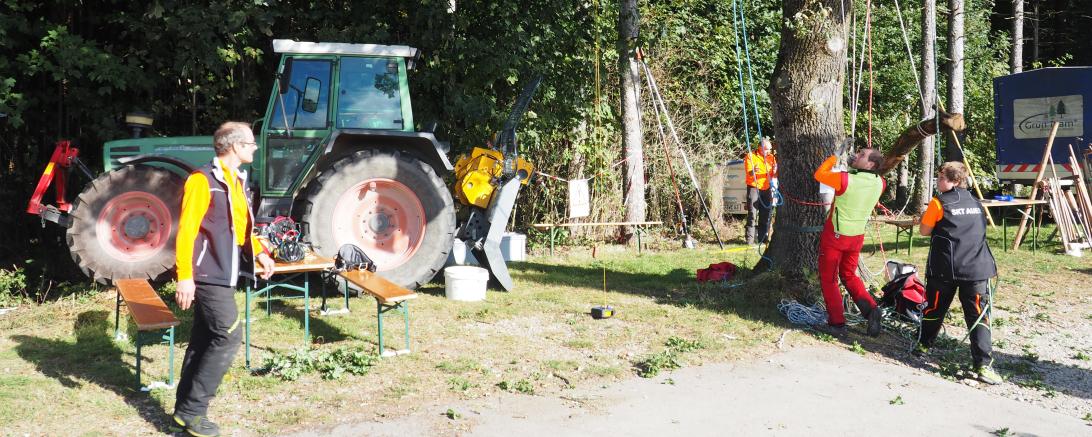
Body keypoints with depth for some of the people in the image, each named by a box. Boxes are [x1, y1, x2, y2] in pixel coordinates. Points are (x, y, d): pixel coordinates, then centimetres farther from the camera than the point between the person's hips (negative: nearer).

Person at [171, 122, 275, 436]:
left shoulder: (237, 181, 15)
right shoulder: (203, 180, -14)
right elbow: (186, 230, -18)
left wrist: (260, 253, 13)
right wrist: (184, 276, -23)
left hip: (224, 275, 9)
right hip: (208, 275, -9)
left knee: (204, 340, 11)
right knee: (228, 336, -12)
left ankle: (185, 412, 17)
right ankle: (192, 411, -5)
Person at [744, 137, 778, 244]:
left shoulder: (771, 157, 13)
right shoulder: (751, 156, -2)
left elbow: (774, 175, 11)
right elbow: (749, 173, -11)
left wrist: (775, 171, -12)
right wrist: (753, 171, -32)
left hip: (767, 188, 5)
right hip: (754, 187, -5)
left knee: (766, 215, 6)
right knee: (752, 214, -9)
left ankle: (763, 238, 13)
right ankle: (750, 239, -10)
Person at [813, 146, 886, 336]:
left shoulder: (845, 179, -23)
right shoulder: (879, 183, -6)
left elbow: (819, 174, -8)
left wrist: (834, 157, 2)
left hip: (834, 236, -5)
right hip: (857, 237, 5)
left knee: (828, 280, 9)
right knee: (849, 276, 23)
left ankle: (837, 323, 6)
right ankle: (870, 309, 2)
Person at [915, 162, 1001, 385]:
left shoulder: (939, 203, -3)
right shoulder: (976, 204, 13)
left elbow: (924, 231, 2)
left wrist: (924, 217, 19)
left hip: (945, 268, -2)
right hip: (977, 269, 2)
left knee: (934, 308, 18)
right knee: (978, 316, -3)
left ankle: (923, 344, 36)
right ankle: (984, 365, -12)